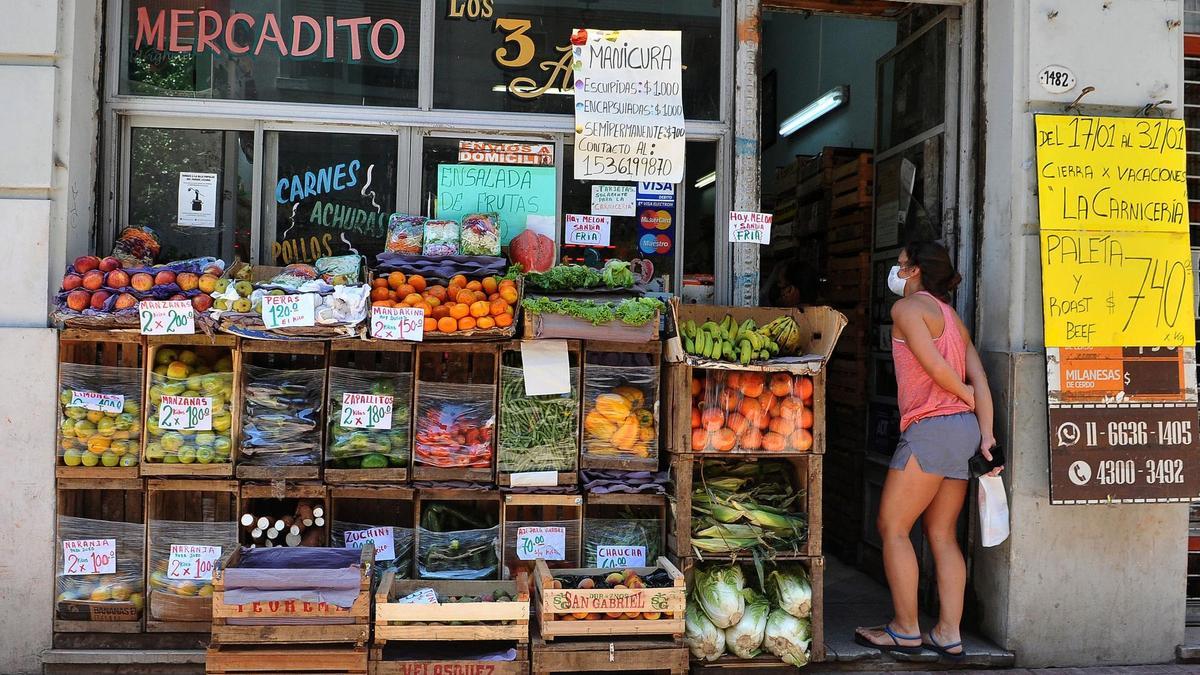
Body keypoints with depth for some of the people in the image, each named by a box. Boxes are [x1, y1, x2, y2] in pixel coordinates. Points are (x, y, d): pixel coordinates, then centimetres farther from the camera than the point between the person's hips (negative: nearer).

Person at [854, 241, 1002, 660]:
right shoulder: (951, 315, 21)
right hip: (964, 429, 9)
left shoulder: (907, 307, -3)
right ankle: (948, 634, 11)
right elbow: (977, 378, 10)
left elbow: (934, 365, -14)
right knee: (942, 534, 11)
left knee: (892, 527, 1)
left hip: (930, 428, -9)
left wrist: (965, 395, 3)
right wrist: (986, 433, 3)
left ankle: (905, 630, 5)